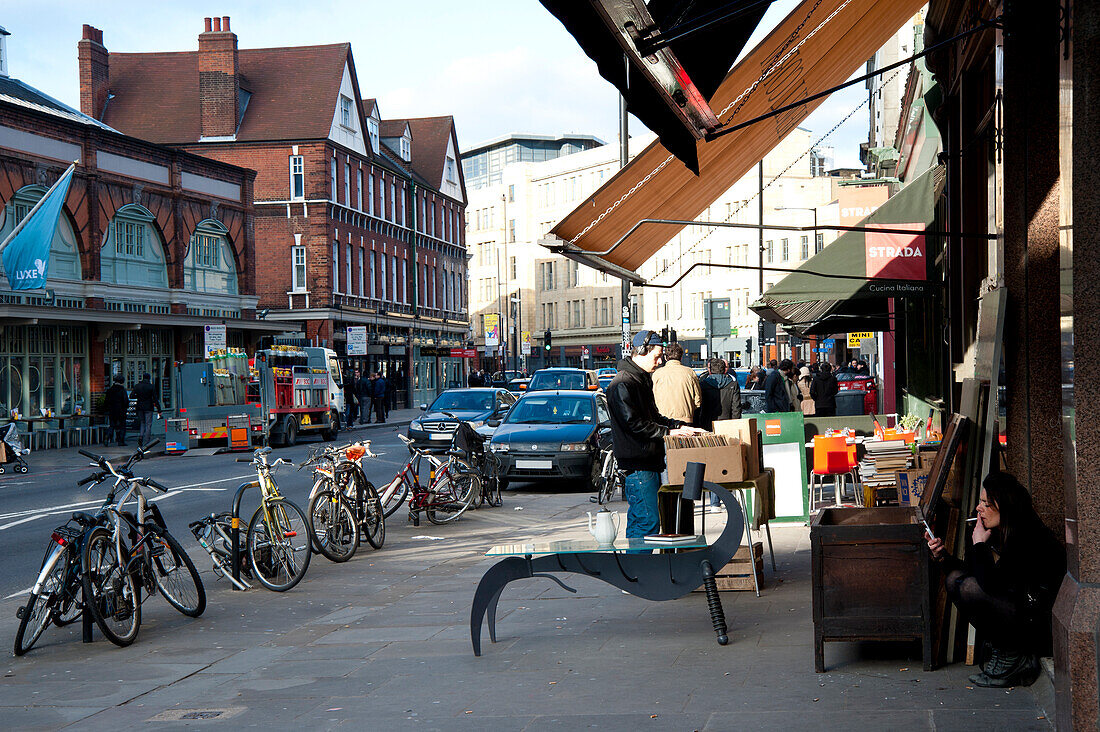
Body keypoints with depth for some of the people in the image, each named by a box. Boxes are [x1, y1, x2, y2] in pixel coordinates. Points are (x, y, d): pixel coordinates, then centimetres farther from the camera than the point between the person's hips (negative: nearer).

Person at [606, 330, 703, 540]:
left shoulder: (643, 380, 19)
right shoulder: (622, 384, -14)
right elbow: (633, 423, -19)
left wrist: (678, 426, 12)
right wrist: (667, 432, -16)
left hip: (649, 463, 10)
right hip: (637, 465, -10)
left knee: (638, 520, 13)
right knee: (648, 522, -11)